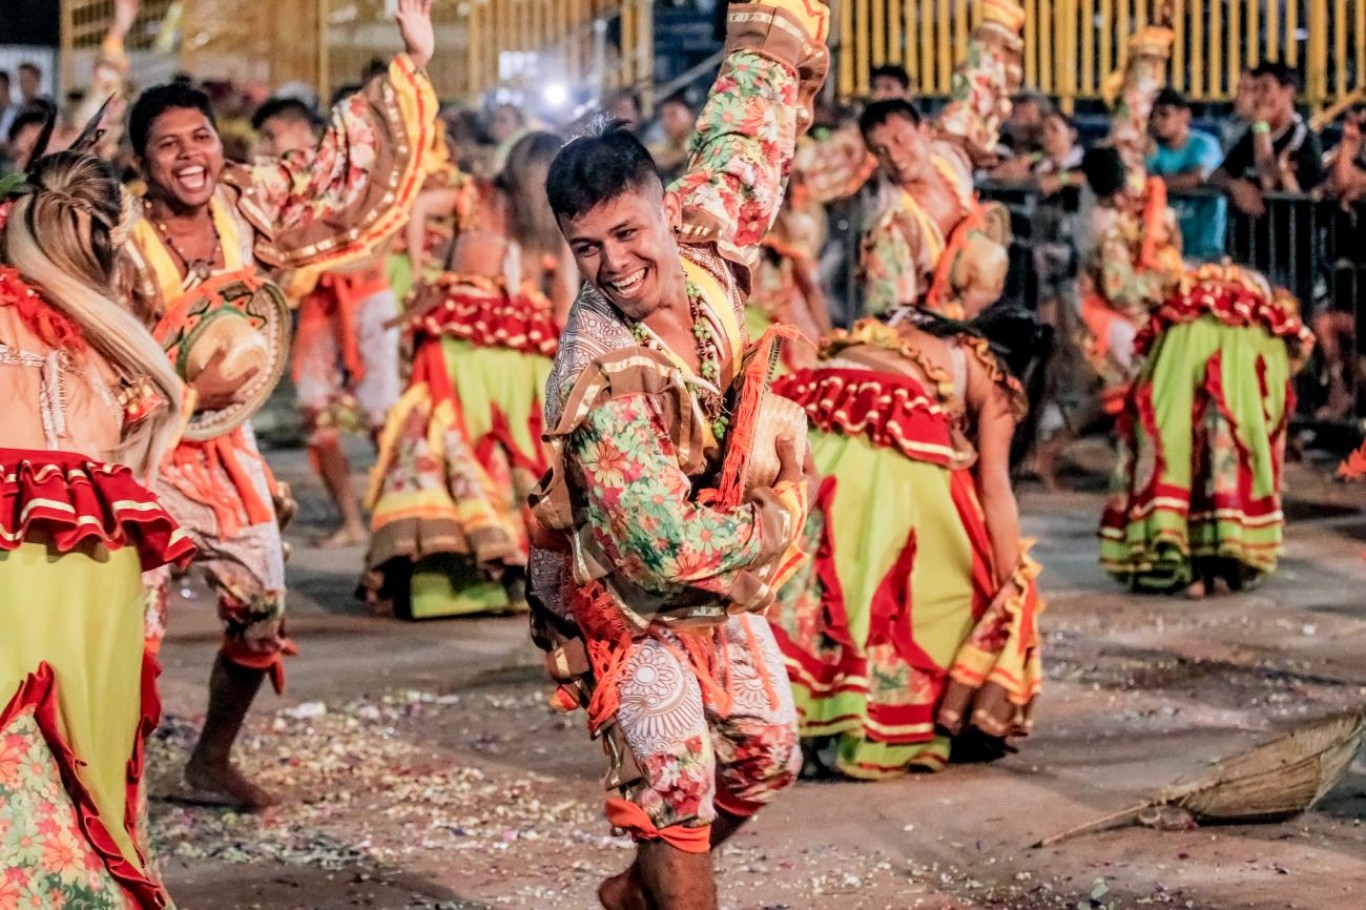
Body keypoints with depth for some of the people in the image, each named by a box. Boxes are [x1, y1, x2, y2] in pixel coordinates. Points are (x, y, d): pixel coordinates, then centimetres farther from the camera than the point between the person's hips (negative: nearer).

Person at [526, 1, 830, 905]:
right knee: (675, 780, -13)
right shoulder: (599, 381, -36)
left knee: (765, 757, 15)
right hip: (628, 606, -7)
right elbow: (670, 549, -36)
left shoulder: (705, 236, -19)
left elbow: (752, 109, -4)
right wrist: (783, 509, -21)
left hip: (722, 587, 7)